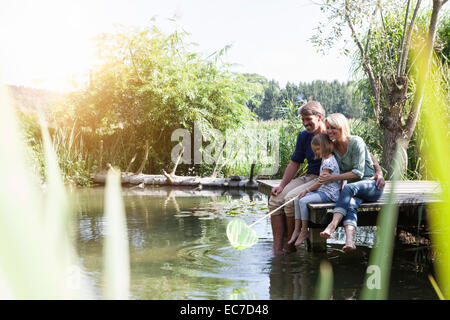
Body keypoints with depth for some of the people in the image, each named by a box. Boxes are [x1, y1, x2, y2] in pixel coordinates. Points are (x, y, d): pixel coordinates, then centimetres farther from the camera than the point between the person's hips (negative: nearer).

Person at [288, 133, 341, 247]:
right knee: (297, 200, 0)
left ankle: (304, 231, -12)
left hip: (328, 194, -10)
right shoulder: (325, 159, 17)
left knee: (303, 201, -23)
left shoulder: (328, 161, -16)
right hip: (322, 191, 11)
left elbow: (321, 182, -19)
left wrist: (307, 190, -11)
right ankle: (297, 229, -1)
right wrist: (308, 190, 14)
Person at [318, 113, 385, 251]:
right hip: (354, 191, 4)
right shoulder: (333, 146, 7)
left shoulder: (356, 142, -12)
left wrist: (333, 178, -20)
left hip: (372, 184, -4)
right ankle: (349, 240, -54)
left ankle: (332, 226, -49)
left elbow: (358, 172, -16)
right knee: (351, 204, -31)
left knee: (349, 188, -36)